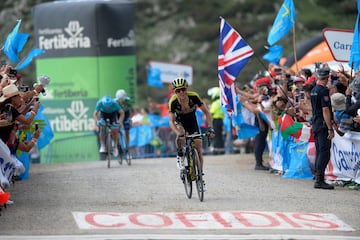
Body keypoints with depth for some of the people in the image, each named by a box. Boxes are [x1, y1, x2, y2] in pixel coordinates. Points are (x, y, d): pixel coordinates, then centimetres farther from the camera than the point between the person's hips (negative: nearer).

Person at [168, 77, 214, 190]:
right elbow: (171, 122, -30)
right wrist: (179, 134, -48)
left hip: (192, 121, 1)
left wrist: (210, 128, -33)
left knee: (199, 150, -4)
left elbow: (206, 112, -21)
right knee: (181, 135, -37)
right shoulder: (173, 101, -30)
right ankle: (180, 156, -11)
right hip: (180, 121, -1)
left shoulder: (194, 97, -29)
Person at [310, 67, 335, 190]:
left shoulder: (314, 90, 12)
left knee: (319, 152, 14)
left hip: (315, 123, 9)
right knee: (324, 153, -9)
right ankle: (319, 180, -13)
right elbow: (325, 110, -20)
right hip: (323, 124, -9)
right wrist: (330, 129, -19)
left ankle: (318, 178, 17)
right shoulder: (323, 91, -16)